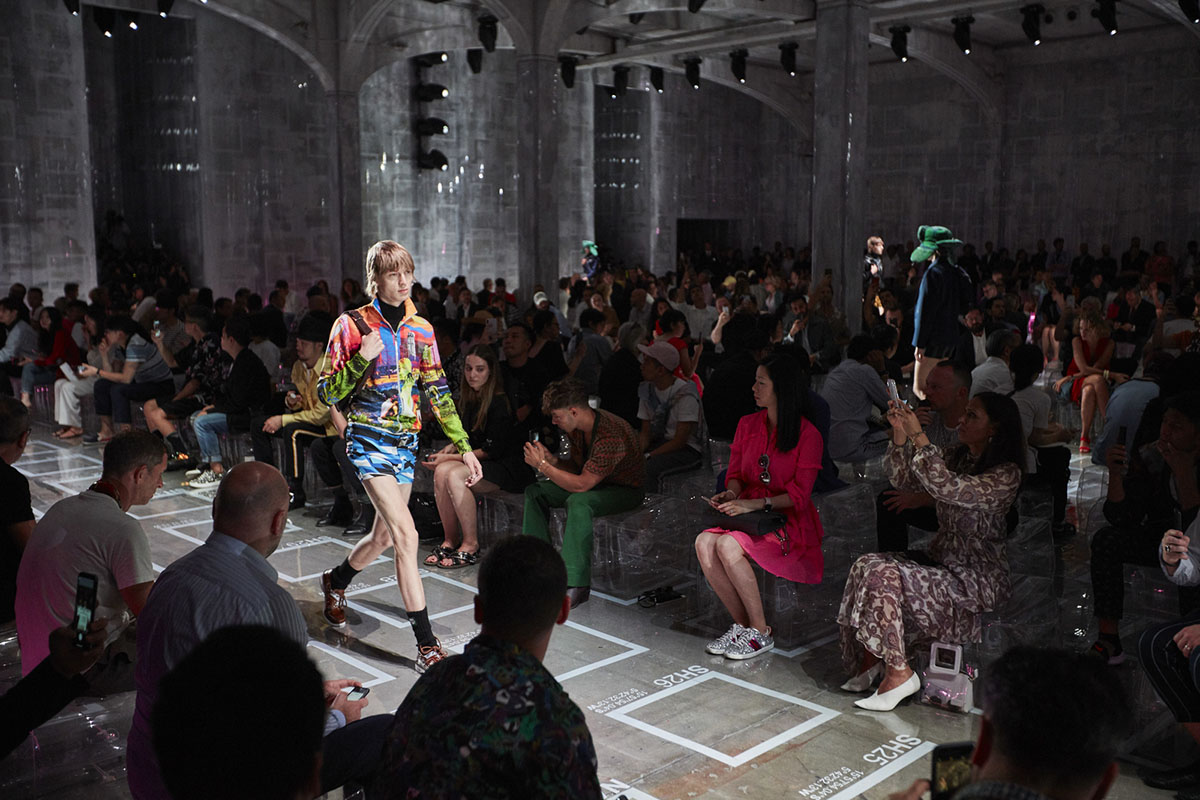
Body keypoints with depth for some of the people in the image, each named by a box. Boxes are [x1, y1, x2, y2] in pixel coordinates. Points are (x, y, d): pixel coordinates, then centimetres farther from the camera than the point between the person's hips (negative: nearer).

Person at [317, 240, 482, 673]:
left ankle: (335, 581, 48)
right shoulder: (351, 325, -5)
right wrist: (361, 358, -22)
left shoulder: (421, 329, 8)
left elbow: (438, 393, 10)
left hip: (406, 443, 6)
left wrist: (464, 447, 6)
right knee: (406, 535, -17)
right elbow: (327, 393, -6)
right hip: (369, 441, -5)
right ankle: (427, 646, -15)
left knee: (384, 536, 15)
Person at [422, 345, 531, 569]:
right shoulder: (468, 399, 10)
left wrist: (450, 457, -14)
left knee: (455, 475, -30)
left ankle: (471, 546, -22)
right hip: (480, 463, 7)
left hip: (508, 468, -7)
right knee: (441, 471, -21)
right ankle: (450, 540, -13)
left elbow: (492, 450, -16)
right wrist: (450, 448, 1)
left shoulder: (499, 402, -15)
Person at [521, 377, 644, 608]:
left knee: (578, 502, -37)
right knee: (534, 491, 0)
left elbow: (581, 484, -33)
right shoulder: (577, 427, -6)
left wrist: (542, 465, -27)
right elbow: (577, 466, 8)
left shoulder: (611, 435, -33)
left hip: (625, 490, -9)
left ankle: (576, 585, -35)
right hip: (594, 483, 9)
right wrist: (552, 460, -13)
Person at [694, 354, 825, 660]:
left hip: (790, 522, -6)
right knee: (704, 542, -24)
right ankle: (742, 623, -10)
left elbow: (799, 495, -12)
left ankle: (760, 632, -16)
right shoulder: (747, 424, 11)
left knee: (728, 546, -31)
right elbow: (736, 473, 15)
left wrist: (754, 503, -22)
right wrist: (730, 494, -8)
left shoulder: (807, 434, -8)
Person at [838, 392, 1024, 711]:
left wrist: (918, 436, -29)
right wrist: (900, 433, -5)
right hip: (939, 561, 8)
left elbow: (948, 489, -31)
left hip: (978, 581, -8)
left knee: (884, 576, -24)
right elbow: (903, 481, 7)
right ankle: (870, 661, -4)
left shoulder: (1007, 474, -15)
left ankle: (898, 672, -14)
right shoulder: (956, 457, 9)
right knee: (868, 564, -13)